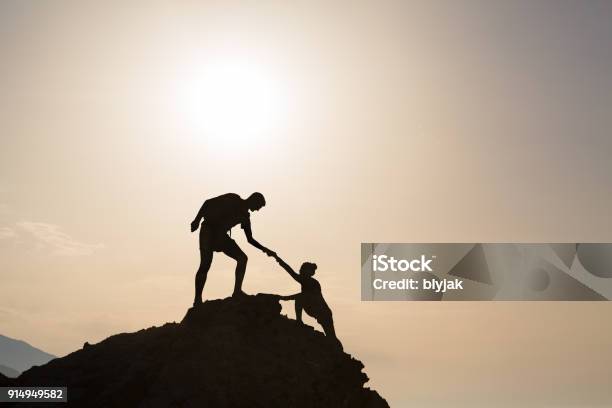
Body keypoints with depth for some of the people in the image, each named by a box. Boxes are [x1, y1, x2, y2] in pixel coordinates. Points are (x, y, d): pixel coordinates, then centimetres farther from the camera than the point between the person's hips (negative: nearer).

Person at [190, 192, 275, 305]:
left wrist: (264, 249, 9)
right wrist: (197, 220, -19)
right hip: (208, 230, -7)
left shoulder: (245, 216, 13)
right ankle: (197, 299, -12)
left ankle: (237, 291, -8)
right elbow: (208, 203, -9)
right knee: (205, 264, -17)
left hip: (221, 236, 7)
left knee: (242, 258, -5)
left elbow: (250, 239, 20)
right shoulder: (233, 199, -4)